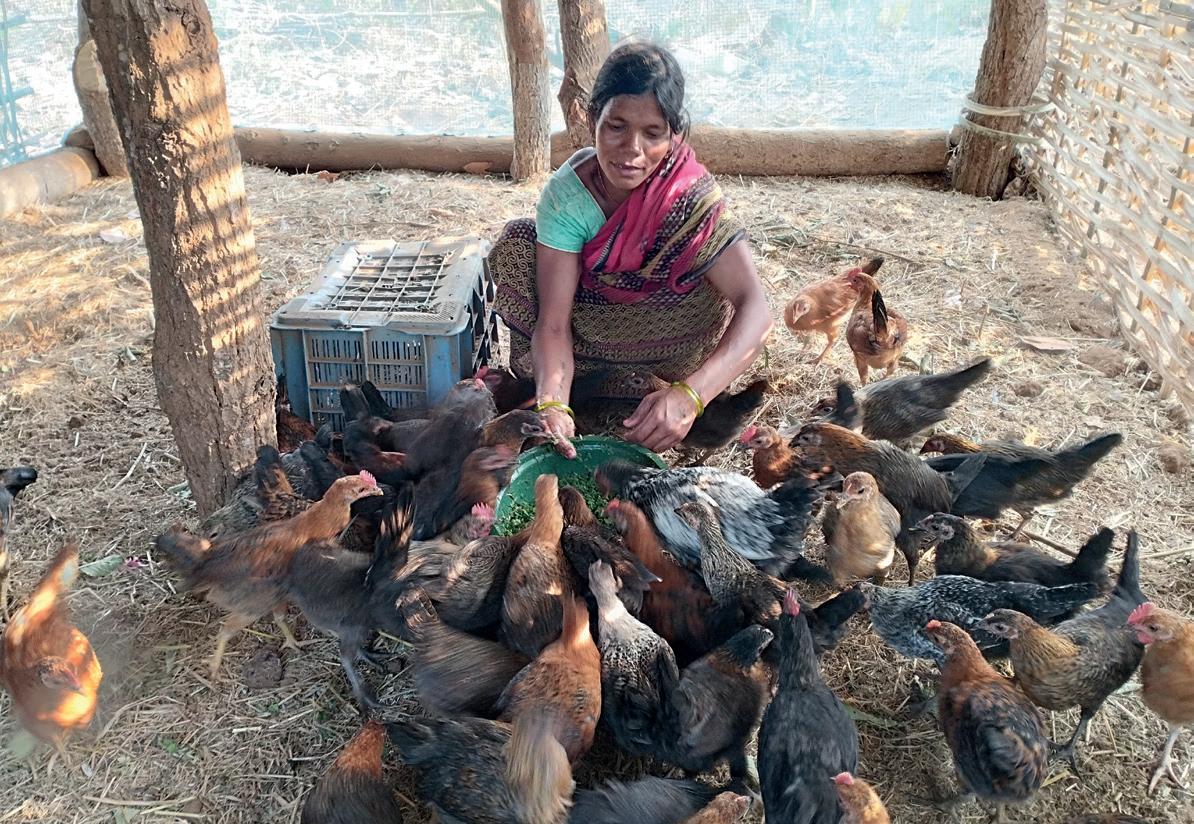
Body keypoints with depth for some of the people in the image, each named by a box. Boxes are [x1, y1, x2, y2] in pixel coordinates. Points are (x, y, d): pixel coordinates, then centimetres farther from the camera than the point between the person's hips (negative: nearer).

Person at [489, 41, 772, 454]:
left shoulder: (690, 195, -30)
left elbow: (755, 307, -38)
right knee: (516, 241, -20)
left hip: (662, 336, -1)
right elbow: (553, 321, -29)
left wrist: (689, 394, -53)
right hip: (588, 324, 2)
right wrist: (552, 402, -49)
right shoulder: (567, 193, -24)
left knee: (712, 304, -34)